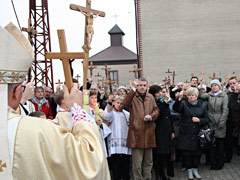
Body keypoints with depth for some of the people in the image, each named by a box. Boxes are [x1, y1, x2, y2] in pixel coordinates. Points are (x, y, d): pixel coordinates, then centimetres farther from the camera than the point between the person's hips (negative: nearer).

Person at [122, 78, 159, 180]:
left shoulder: (150, 97, 12)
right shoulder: (133, 97, -2)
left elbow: (156, 110, 13)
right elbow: (125, 103, -22)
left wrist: (151, 116, -9)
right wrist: (134, 89, -28)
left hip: (149, 132, 5)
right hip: (136, 132, -4)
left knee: (148, 161, 16)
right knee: (137, 162, 0)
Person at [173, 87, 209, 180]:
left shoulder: (203, 105, 5)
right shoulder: (184, 103, 0)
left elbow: (207, 119, 6)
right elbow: (176, 109, -22)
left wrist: (199, 120, -13)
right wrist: (178, 100, -40)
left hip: (198, 134, 2)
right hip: (186, 134, -1)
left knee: (197, 153, 6)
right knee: (187, 153, 2)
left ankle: (195, 169, 24)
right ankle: (189, 170, 19)